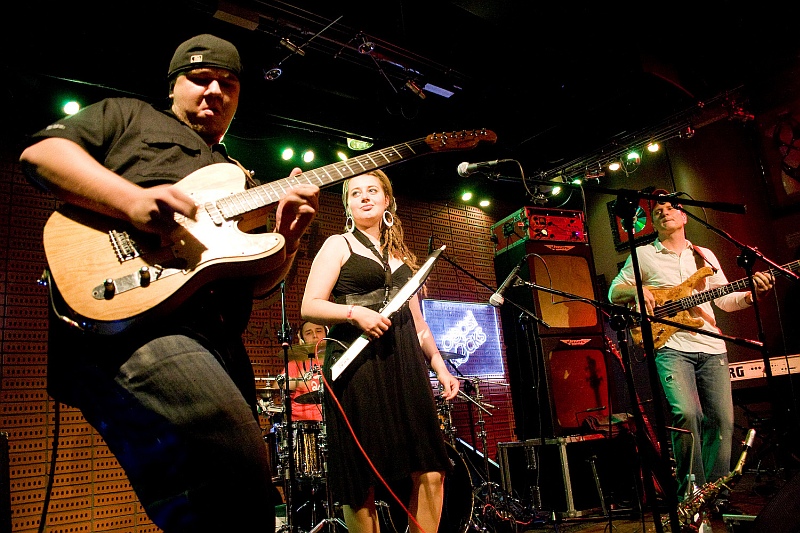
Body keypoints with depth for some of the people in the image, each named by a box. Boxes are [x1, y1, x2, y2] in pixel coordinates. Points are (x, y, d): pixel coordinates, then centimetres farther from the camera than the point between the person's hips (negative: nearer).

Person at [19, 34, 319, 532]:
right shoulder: (128, 115, 19)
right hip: (128, 318, -6)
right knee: (238, 475, -27)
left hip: (218, 336, 7)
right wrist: (133, 199, -14)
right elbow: (41, 151, 2)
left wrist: (286, 237, 0)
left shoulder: (242, 181, 29)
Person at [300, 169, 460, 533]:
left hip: (405, 366, 5)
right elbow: (309, 307, -4)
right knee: (363, 481, -2)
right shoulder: (338, 245, 6)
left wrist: (438, 363, 11)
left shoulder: (401, 256, 21)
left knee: (431, 472, 0)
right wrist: (355, 313, -19)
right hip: (357, 366, -5)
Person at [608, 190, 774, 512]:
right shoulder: (643, 255, 10)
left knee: (722, 420, 1)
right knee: (687, 414, -21)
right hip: (671, 346, -4)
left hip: (711, 346, 4)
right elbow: (614, 292, 10)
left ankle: (716, 496, 15)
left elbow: (725, 299, 19)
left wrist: (752, 294, -1)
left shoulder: (704, 255, 20)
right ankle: (692, 494, -6)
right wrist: (637, 291, -10)